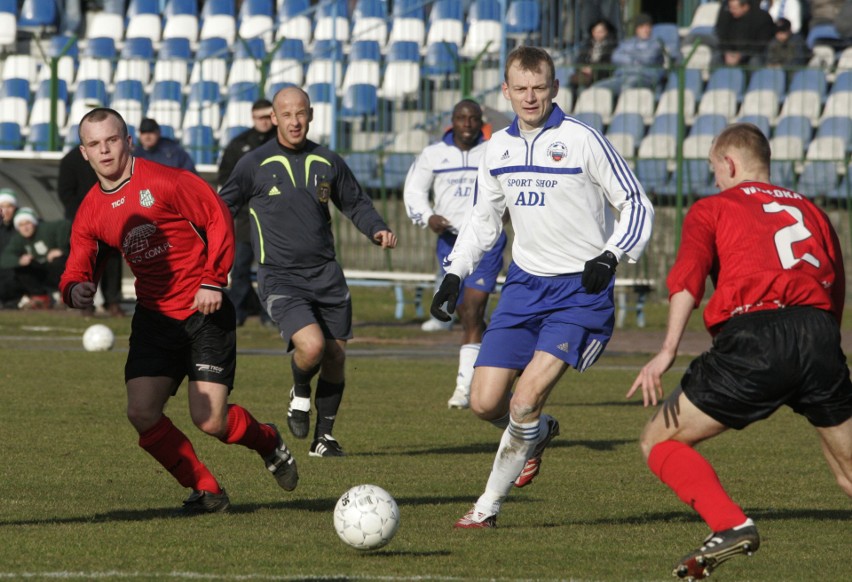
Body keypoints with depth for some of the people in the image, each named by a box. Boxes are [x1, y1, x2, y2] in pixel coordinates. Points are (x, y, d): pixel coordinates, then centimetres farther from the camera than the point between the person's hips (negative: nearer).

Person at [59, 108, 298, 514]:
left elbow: (218, 220, -5)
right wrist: (75, 290, -21)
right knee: (141, 413, -12)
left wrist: (213, 281, -12)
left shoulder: (165, 182, -11)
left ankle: (267, 442, 22)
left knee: (209, 420, -12)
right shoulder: (90, 213, 4)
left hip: (205, 313, -5)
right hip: (154, 317, 5)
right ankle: (206, 491, 7)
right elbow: (78, 270, 4)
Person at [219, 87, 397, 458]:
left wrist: (378, 229, 2)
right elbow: (223, 208, 8)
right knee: (311, 345, -24)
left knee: (335, 358, 4)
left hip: (326, 275, 4)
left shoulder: (328, 162, 9)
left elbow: (356, 204, 19)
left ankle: (324, 437, 23)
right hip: (280, 278, -4)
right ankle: (299, 395, 9)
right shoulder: (254, 165, -1)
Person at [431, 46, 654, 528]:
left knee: (527, 395, -19)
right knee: (485, 403, -2)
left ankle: (489, 505, -6)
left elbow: (637, 206, -5)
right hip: (525, 284, 6)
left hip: (581, 289, -6)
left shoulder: (582, 140, -10)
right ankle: (539, 434, 32)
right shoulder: (499, 148, 8)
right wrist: (454, 275, 11)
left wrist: (609, 257, -19)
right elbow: (484, 220, 22)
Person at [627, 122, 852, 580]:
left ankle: (731, 525, -13)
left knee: (660, 441, 8)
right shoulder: (810, 210, 28)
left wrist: (667, 352, -13)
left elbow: (687, 279, -3)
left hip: (754, 340, -4)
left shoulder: (712, 208, 15)